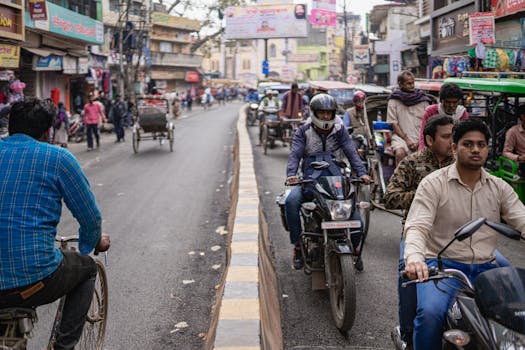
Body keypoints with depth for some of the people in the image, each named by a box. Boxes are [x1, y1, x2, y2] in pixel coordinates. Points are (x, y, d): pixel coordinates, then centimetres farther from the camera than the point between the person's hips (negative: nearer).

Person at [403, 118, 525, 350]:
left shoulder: (499, 187, 12)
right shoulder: (433, 183, -1)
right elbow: (416, 226, -13)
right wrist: (414, 257, -35)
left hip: (485, 268, 4)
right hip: (443, 265, -4)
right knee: (430, 313, -31)